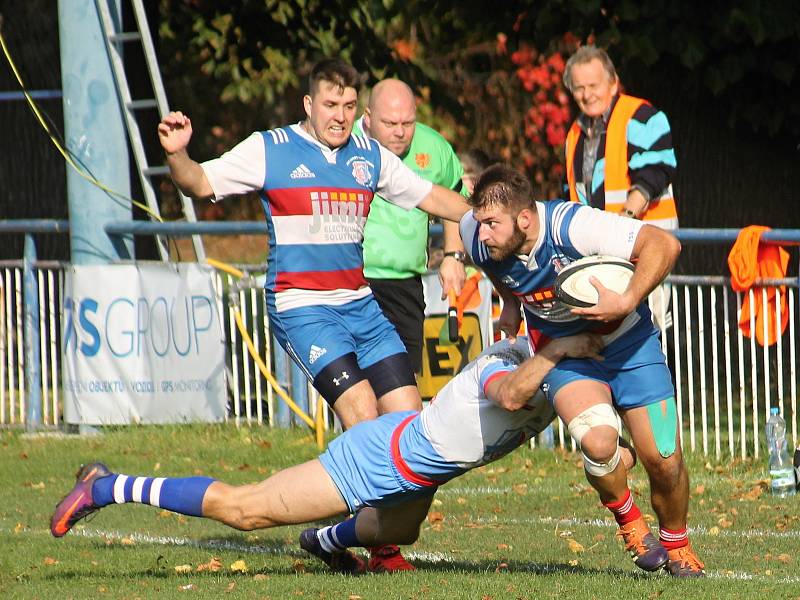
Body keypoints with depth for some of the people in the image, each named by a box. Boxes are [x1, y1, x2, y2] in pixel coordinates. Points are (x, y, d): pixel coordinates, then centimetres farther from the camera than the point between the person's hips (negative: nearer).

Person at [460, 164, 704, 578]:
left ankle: (677, 545, 25)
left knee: (663, 460, -6)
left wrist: (626, 303, -39)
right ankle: (627, 519, 4)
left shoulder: (573, 226, -32)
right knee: (597, 440, -26)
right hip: (562, 352, 2)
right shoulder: (479, 238, -17)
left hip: (627, 342, -2)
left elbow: (664, 245, -31)